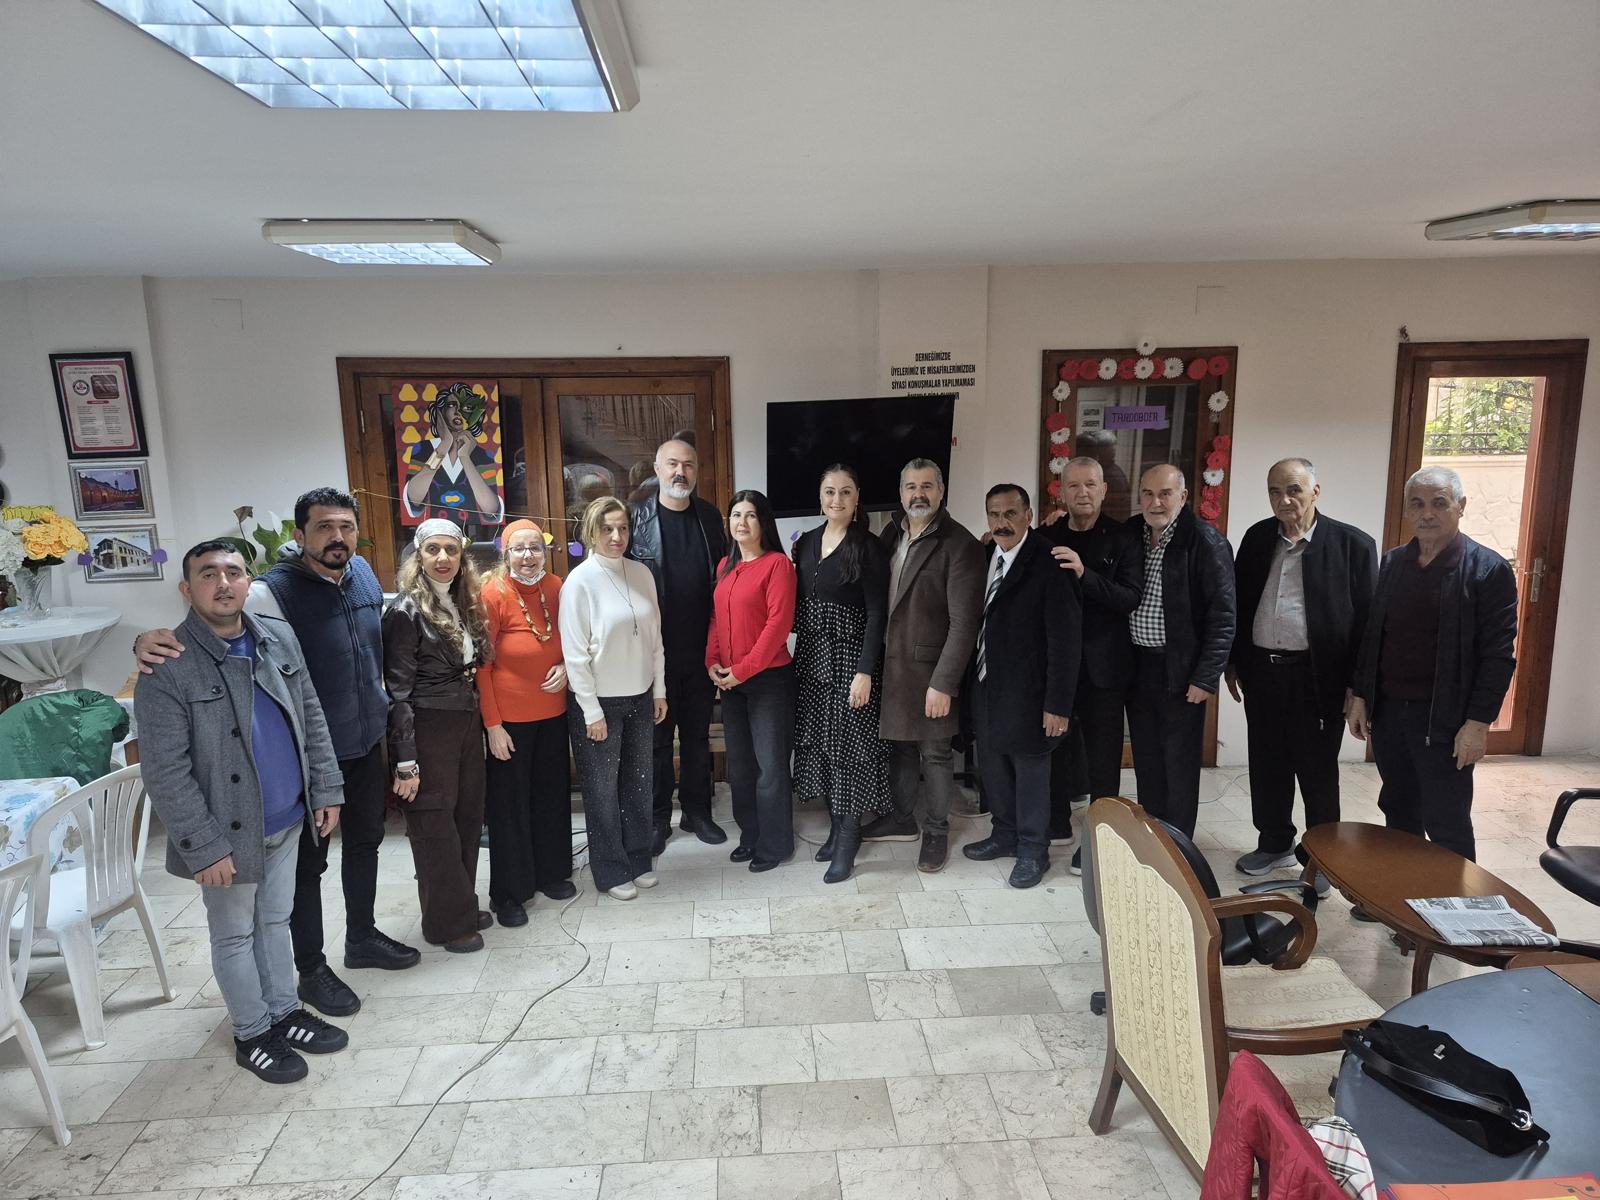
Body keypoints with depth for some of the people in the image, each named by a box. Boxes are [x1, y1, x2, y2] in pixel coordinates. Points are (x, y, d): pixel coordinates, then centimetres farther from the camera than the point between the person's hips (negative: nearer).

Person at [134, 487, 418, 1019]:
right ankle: (311, 970, 28)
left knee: (365, 840, 21)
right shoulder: (273, 592, -23)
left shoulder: (363, 572, -3)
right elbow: (199, 631, -27)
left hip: (367, 741, 7)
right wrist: (149, 641, -49)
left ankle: (362, 937, 42)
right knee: (308, 861, 9)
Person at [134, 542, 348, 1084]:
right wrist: (204, 847, -17)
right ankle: (252, 1034, 32)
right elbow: (166, 773, -17)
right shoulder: (167, 668, -18)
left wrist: (326, 790, 5)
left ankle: (283, 1011, 39)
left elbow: (311, 718, 6)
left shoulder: (279, 636, -1)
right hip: (230, 832, -5)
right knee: (235, 936, 14)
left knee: (275, 921, 21)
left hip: (288, 820, 5)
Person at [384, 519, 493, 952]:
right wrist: (405, 761, -17)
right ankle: (445, 923, 18)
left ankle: (464, 906, 30)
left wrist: (482, 725, 9)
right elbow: (398, 691, -14)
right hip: (428, 730, -7)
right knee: (435, 824, 4)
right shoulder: (406, 611, -12)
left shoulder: (464, 604, 10)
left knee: (467, 816, 13)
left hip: (467, 725, 7)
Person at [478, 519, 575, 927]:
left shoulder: (555, 587, 0)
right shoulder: (493, 594, -14)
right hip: (509, 717, -5)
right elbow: (482, 665, -12)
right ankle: (508, 893, 21)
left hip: (552, 711, 5)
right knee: (509, 803, 6)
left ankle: (551, 872, 35)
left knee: (552, 793, 16)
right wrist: (492, 724, -13)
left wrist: (564, 666, -6)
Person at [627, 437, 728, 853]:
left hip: (701, 648, 3)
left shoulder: (710, 516, 6)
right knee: (657, 735, 8)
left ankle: (696, 811, 28)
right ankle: (657, 818, 21)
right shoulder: (636, 517, -5)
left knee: (698, 733, 14)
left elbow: (722, 576, 9)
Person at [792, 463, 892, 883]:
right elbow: (796, 603, 11)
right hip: (810, 658, 6)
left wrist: (864, 672, -18)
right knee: (818, 743, 11)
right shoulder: (806, 542, 8)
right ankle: (837, 827, 26)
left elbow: (877, 614, -12)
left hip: (848, 658, -6)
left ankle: (847, 843, 11)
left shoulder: (867, 547, -9)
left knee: (848, 747, 0)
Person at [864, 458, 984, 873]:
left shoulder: (960, 544, -14)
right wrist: (875, 661, 5)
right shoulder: (891, 535, 6)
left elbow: (964, 622, -17)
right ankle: (902, 819, 35)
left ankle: (936, 832, 24)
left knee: (933, 753, 6)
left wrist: (943, 683, -19)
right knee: (900, 744, 18)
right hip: (890, 663, 6)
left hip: (929, 667, -6)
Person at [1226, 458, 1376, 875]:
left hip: (1317, 677, -4)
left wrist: (1356, 684, -9)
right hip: (1261, 672, 4)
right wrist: (1234, 662, 10)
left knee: (1318, 773, 8)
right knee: (1267, 766, 15)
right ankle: (1275, 844, 33)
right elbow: (1238, 603, 11)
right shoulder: (1257, 537, 6)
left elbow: (1366, 618, -7)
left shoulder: (1353, 544, -7)